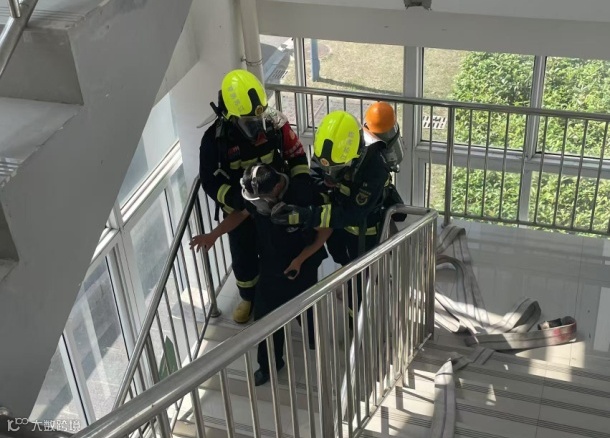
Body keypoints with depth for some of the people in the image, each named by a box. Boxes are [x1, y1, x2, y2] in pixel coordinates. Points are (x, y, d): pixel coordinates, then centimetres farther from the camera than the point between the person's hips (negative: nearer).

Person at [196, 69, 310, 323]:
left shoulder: (276, 124, -19)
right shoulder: (215, 139, -24)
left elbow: (297, 156, -7)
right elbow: (210, 182, -19)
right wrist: (237, 200, -34)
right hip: (240, 212, -1)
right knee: (244, 260, 19)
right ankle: (249, 298, 50)